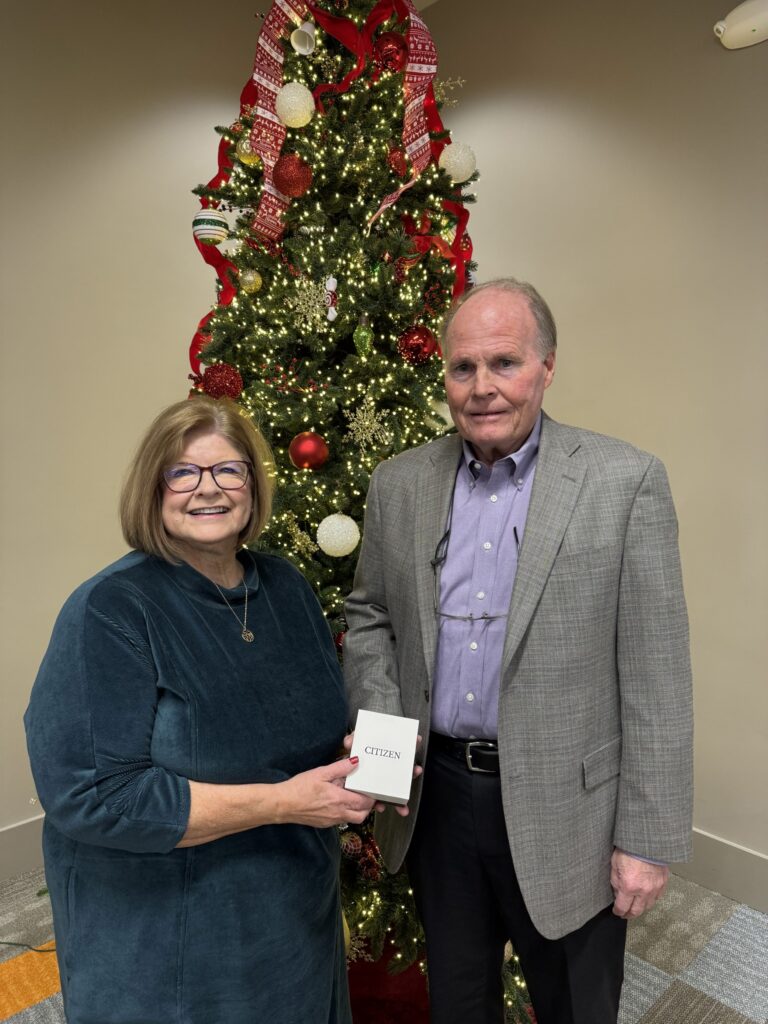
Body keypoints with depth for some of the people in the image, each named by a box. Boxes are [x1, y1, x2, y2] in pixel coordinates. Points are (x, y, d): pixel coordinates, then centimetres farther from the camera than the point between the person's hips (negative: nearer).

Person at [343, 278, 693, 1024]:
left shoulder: (625, 482, -12)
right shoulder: (398, 483, -1)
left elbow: (655, 679, -11)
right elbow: (369, 617, 8)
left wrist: (647, 840, -9)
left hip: (563, 810, -2)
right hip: (433, 792, 3)